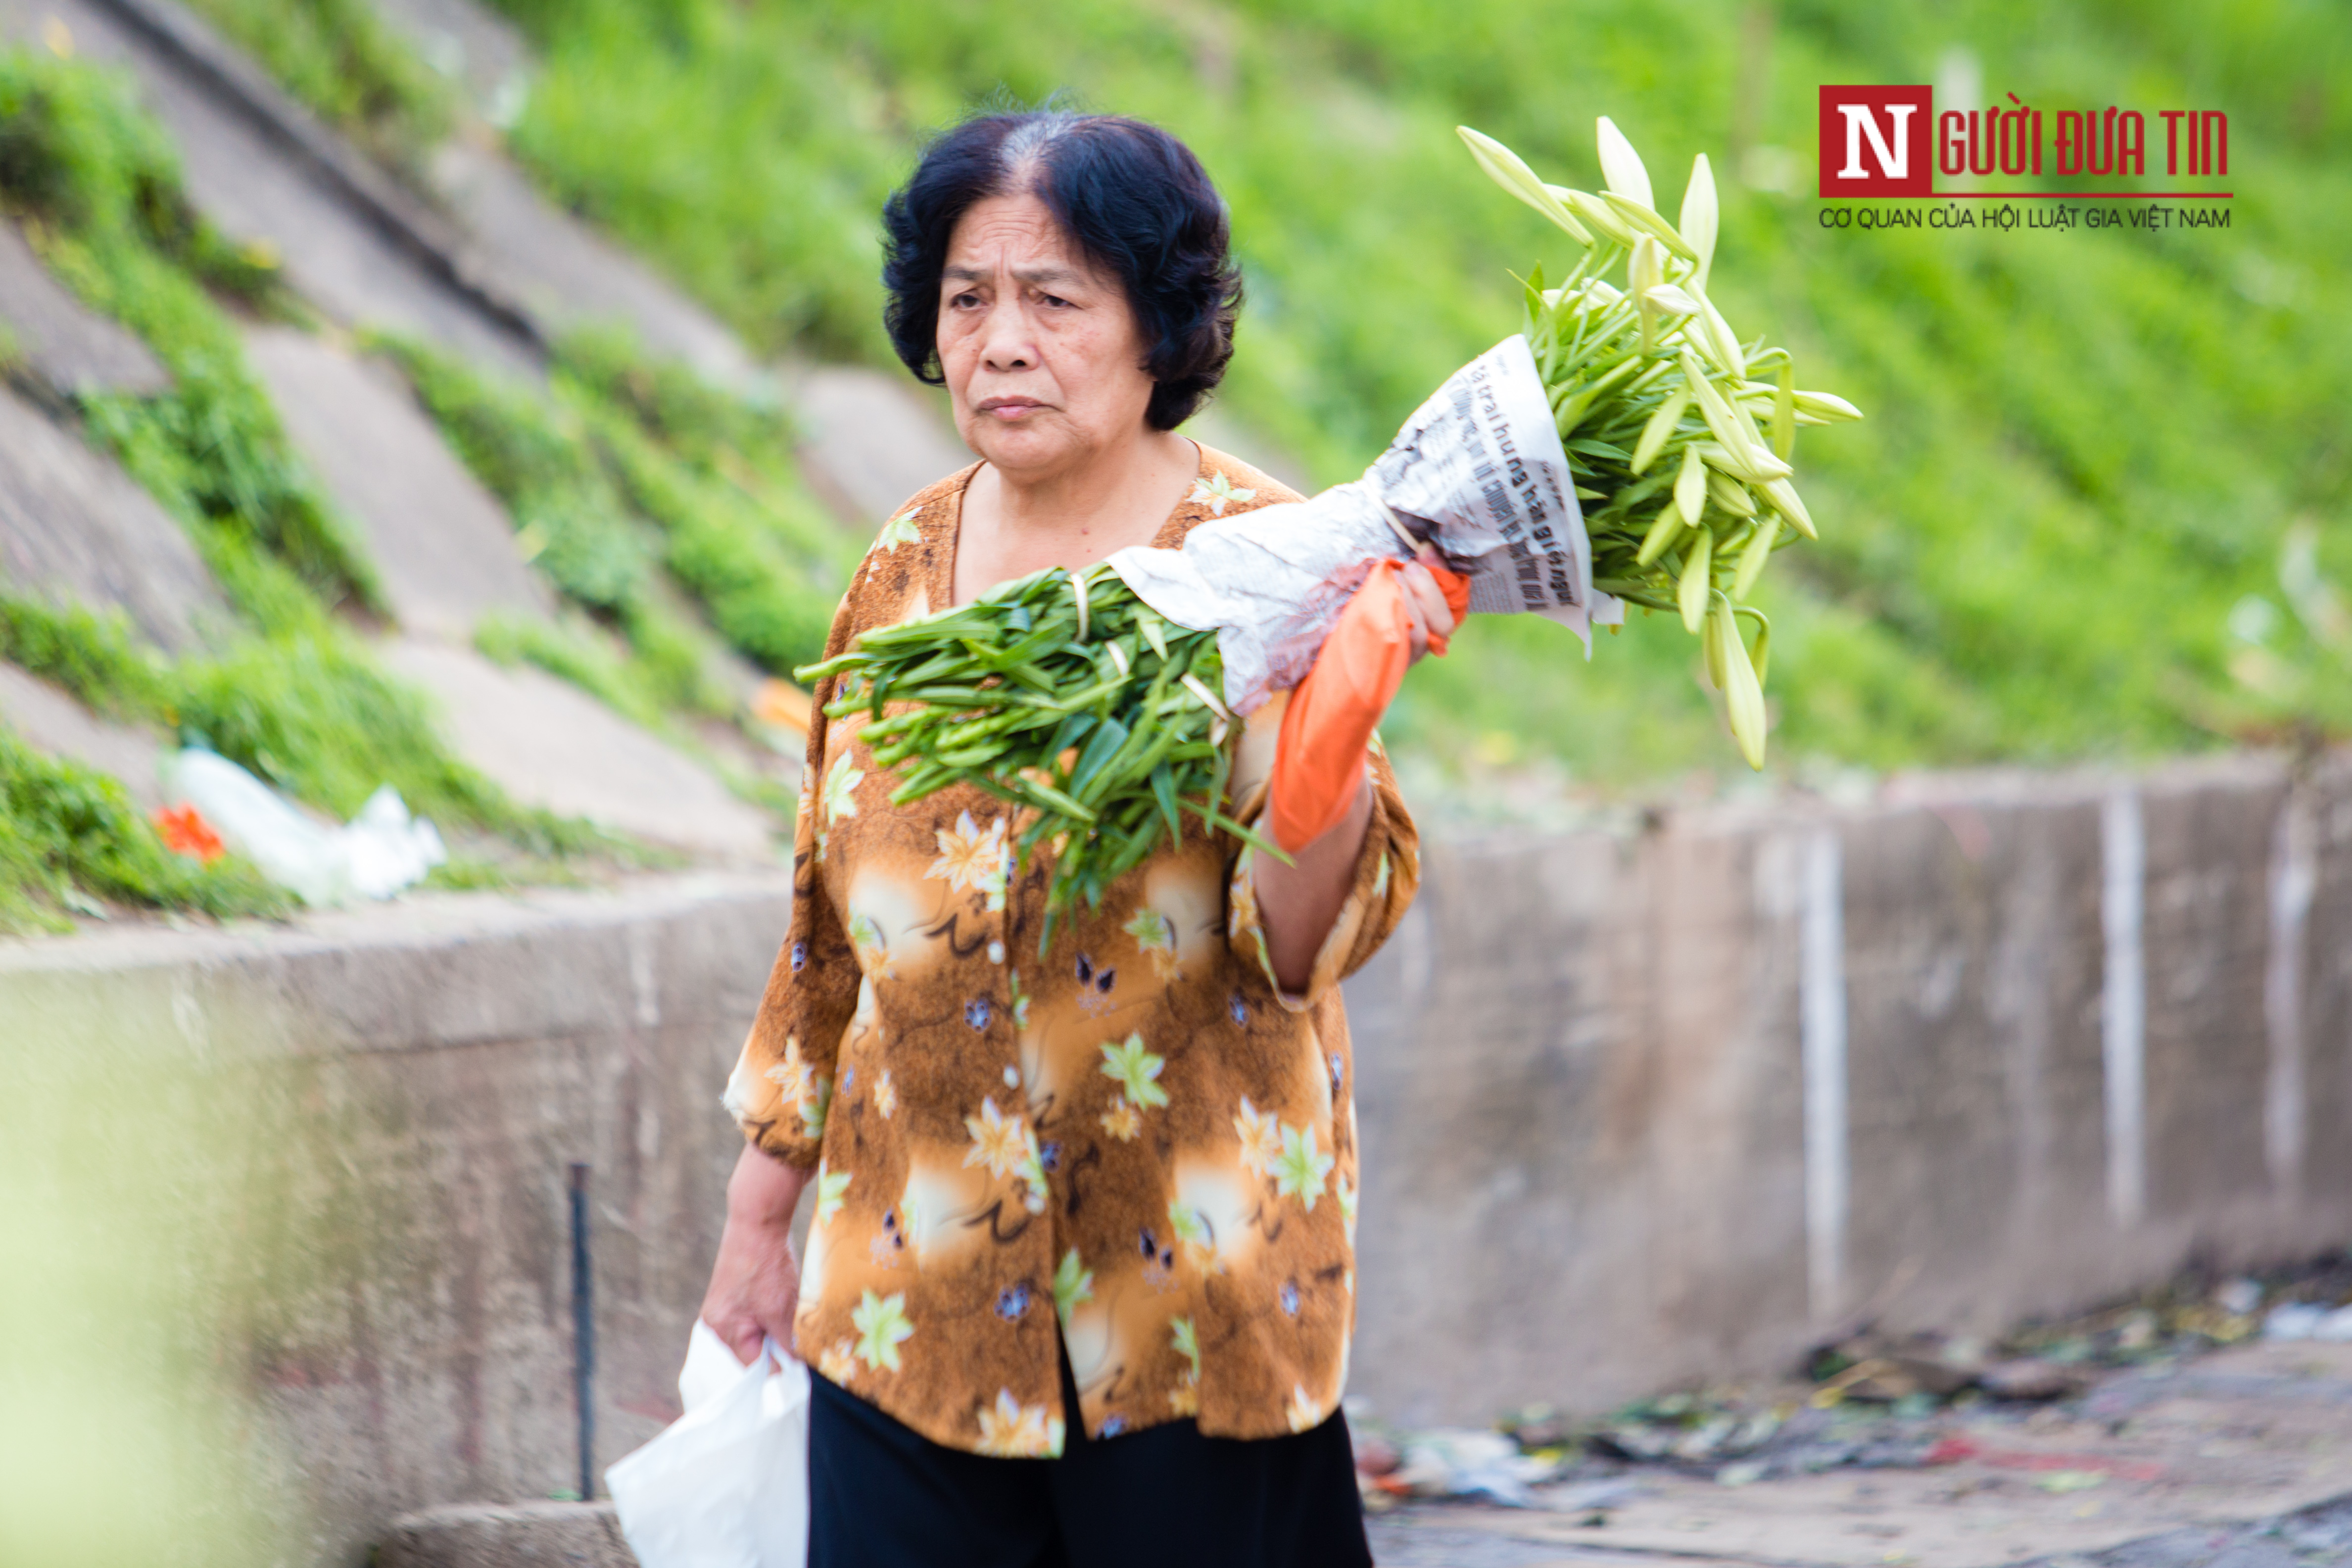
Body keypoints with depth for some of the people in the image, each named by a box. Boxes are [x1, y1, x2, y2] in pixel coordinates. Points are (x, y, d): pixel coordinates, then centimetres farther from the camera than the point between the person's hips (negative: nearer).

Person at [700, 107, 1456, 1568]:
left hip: (1184, 1291, -4)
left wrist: (1316, 692, -32)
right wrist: (761, 1213, 18)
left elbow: (1303, 939, -16)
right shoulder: (908, 568, 8)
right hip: (908, 1298, 4)